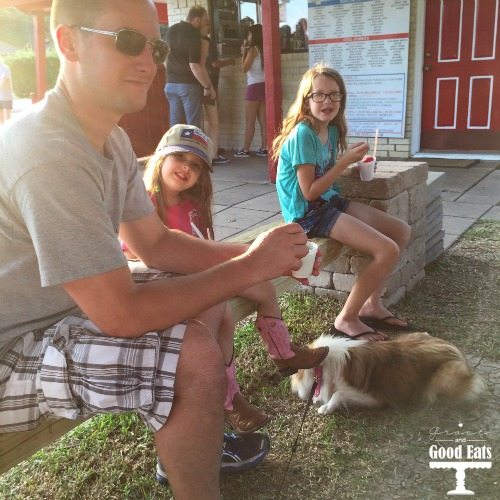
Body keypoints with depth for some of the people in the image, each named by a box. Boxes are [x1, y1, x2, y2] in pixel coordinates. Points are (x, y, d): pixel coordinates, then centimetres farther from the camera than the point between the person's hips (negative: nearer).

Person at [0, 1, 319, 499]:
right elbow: (121, 315, -30)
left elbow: (156, 245, 5)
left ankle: (190, 445, 25)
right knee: (195, 356, -24)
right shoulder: (50, 154, -30)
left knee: (205, 297, 9)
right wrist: (251, 266, -22)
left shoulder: (111, 139, 1)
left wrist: (251, 252, -9)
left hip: (58, 309, 10)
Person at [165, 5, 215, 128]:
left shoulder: (172, 30, 10)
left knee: (175, 126, 9)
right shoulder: (193, 34, -13)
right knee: (193, 126, -1)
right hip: (189, 85, -7)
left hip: (171, 84, 7)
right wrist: (208, 86, -10)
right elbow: (195, 66, -20)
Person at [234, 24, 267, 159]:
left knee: (249, 121, -4)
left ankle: (245, 150, -2)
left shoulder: (253, 49, -9)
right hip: (264, 85, 7)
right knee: (263, 120, 7)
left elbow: (245, 68, -9)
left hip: (254, 86, -7)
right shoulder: (264, 49, 12)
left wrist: (244, 52, 0)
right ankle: (263, 148, 8)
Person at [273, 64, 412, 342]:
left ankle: (372, 304, 14)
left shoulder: (331, 129, 7)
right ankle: (347, 319, -3)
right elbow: (309, 192, -19)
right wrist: (344, 162, -17)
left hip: (330, 202, 9)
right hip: (309, 214, -9)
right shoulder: (303, 134, -19)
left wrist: (352, 164, -1)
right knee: (388, 251, -19)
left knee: (402, 231, 7)